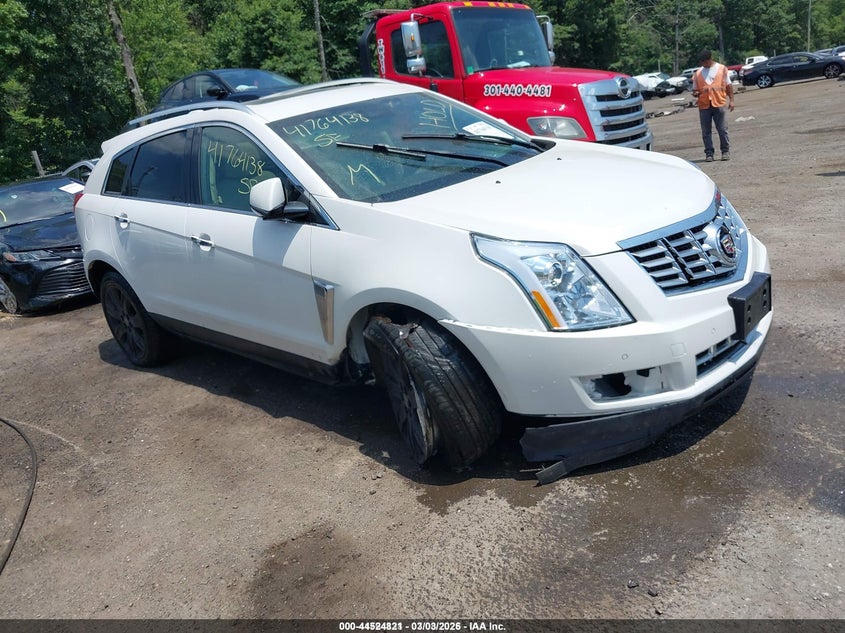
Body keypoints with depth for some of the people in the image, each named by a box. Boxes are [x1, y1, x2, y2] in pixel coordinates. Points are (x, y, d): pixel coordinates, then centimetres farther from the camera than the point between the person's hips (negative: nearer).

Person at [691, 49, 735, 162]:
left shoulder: (722, 68, 8)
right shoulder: (698, 73, 11)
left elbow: (728, 86, 9)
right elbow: (695, 89, 16)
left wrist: (731, 100, 2)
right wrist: (695, 93, -9)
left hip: (719, 104, -2)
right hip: (704, 106, 2)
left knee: (723, 129, -1)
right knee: (706, 132, 2)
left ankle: (725, 151, 8)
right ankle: (709, 153, 8)